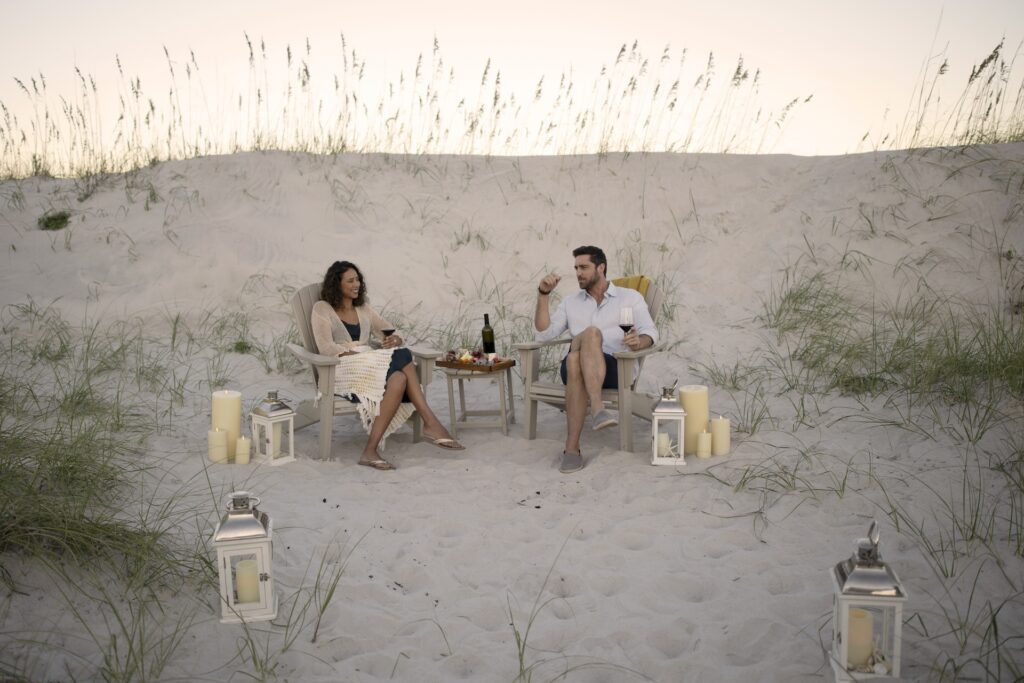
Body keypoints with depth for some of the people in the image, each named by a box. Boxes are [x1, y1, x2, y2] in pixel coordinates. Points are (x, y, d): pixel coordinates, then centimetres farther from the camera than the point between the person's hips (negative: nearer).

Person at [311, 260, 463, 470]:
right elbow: (326, 347, -8)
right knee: (402, 359, -33)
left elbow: (392, 333, 19)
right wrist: (358, 355, -18)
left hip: (369, 366, 6)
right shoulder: (322, 309, 7)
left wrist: (395, 340, -7)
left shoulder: (363, 309, 24)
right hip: (343, 369, -6)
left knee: (399, 378, -32)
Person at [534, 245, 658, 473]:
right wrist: (543, 294, 5)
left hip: (615, 367, -2)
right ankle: (598, 409, -49)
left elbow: (650, 333, 4)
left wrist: (639, 341, -21)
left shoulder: (630, 297, 17)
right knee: (591, 333, -34)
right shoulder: (570, 302, 26)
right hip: (573, 366, 2)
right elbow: (544, 334, 14)